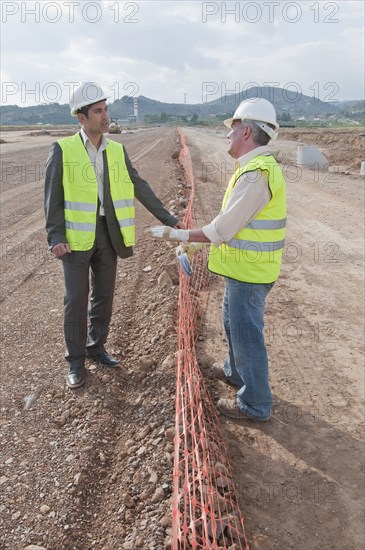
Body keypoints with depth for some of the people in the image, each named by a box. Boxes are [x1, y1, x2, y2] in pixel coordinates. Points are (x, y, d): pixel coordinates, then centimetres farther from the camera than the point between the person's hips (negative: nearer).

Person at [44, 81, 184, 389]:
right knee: (76, 299, 2)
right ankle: (76, 361, 18)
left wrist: (168, 219, 3)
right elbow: (53, 197, -6)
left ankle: (96, 347, 31)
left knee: (104, 295, 12)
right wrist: (55, 237, -15)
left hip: (108, 235, 4)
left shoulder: (117, 151, 5)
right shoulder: (63, 150, -6)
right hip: (76, 236, -4)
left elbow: (140, 188, 6)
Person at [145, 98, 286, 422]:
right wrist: (195, 244, 15)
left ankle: (255, 404, 20)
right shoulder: (255, 167, 10)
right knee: (233, 320, 26)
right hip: (243, 268, 10)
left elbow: (222, 230, -23)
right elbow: (234, 221, 15)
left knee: (246, 333, 3)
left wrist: (175, 234, -13)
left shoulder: (257, 173, -24)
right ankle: (236, 371, 48)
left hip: (248, 272, -10)